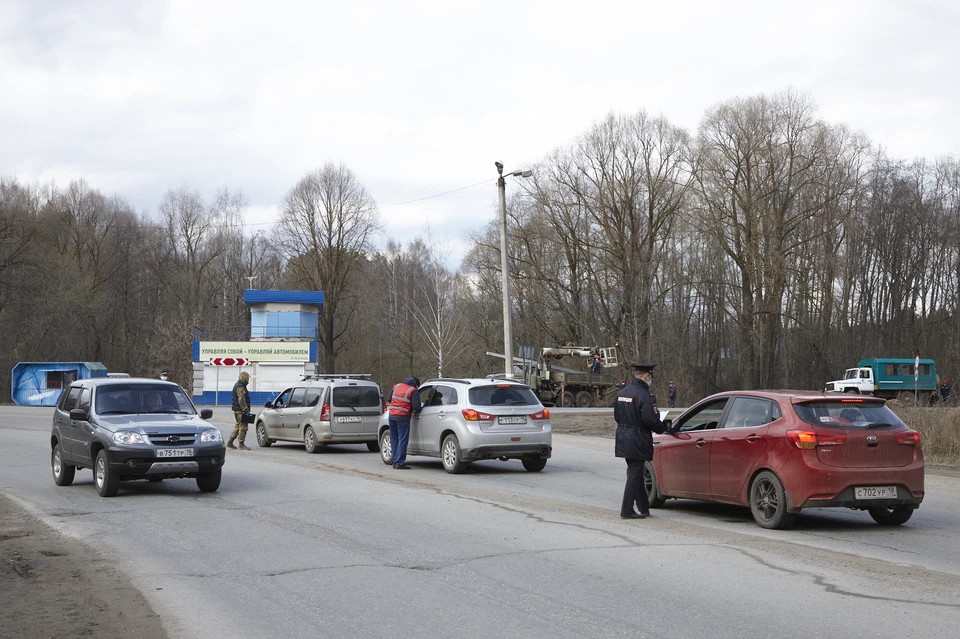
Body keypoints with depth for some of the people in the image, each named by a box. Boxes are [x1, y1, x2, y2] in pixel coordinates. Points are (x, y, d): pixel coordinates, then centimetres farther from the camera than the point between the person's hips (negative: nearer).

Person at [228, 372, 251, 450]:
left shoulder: (239, 385, 18)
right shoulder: (240, 387, -16)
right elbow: (241, 400, -23)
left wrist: (246, 410, 27)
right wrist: (246, 410, -23)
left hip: (238, 410, 11)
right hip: (240, 411, -11)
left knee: (238, 426, 16)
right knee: (243, 427, -7)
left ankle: (230, 442, 18)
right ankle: (241, 444, -3)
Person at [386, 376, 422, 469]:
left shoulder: (396, 386, 14)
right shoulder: (413, 391, -4)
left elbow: (388, 399, 17)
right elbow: (416, 406, -11)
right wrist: (416, 410, 10)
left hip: (392, 415, 6)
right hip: (403, 417, -6)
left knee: (394, 439, 12)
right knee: (402, 440, -3)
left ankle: (395, 462, 13)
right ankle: (400, 463, -7)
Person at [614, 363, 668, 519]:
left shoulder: (622, 393, 10)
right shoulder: (645, 395, -17)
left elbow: (617, 416, 15)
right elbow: (650, 420, -22)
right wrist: (663, 427, -4)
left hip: (623, 439, 8)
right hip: (637, 441, -8)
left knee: (635, 473, 16)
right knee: (635, 474, -2)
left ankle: (644, 508, 26)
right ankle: (627, 510, 0)